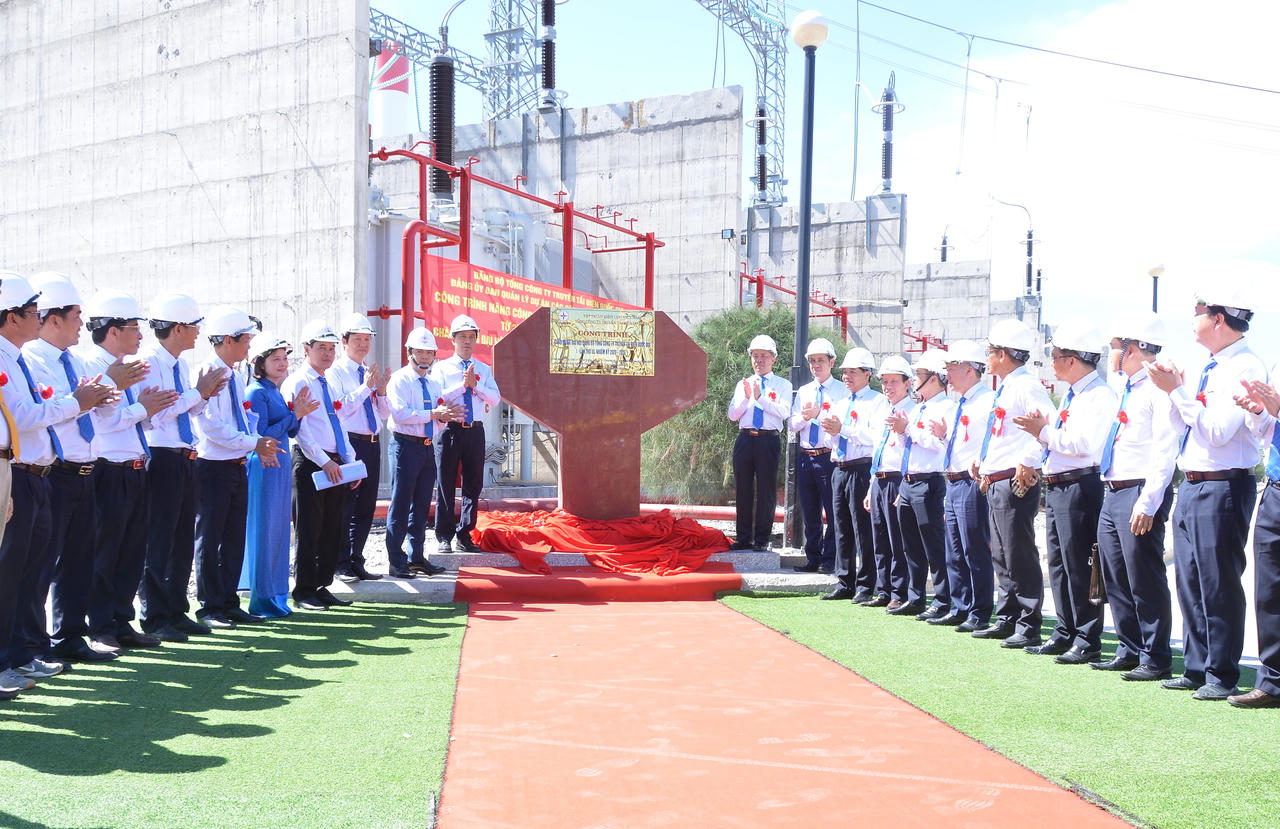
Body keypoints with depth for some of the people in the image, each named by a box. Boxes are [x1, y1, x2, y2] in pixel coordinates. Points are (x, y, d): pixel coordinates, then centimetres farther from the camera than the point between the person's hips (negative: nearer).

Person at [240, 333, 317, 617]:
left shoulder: (276, 391, 15)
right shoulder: (256, 392, -11)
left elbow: (291, 432, 16)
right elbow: (261, 434, -17)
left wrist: (298, 411, 0)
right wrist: (295, 414, -14)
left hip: (280, 465, 9)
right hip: (263, 466, -9)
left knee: (279, 527, 12)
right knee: (263, 528, -4)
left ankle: (274, 594, 20)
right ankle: (262, 599, 2)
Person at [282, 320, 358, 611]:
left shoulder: (329, 384, 18)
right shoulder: (297, 383, -6)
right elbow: (300, 429, -13)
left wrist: (351, 461, 11)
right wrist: (324, 461, -17)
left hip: (336, 465, 8)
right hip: (311, 464, -8)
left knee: (332, 529, 10)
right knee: (309, 529, -2)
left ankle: (322, 587, 18)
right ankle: (304, 592, 6)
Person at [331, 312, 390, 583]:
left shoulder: (370, 373, 15)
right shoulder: (336, 372, -4)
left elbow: (383, 414, 15)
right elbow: (339, 410, -15)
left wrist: (381, 391, -2)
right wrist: (366, 387, -18)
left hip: (372, 445, 7)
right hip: (348, 443, -7)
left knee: (366, 507, 10)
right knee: (344, 507, -1)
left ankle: (356, 563, 20)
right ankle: (342, 565, 7)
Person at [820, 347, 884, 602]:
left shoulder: (877, 401, -4)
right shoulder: (842, 403, 20)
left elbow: (877, 437, -18)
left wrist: (843, 429, -19)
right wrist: (831, 430, -2)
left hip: (862, 469, -8)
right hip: (839, 468, 8)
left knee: (863, 530, -4)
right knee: (842, 528, 11)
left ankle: (865, 587, 2)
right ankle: (845, 584, 19)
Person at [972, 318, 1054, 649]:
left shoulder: (1026, 386, -13)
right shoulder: (1004, 388, 18)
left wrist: (1028, 462, -25)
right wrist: (982, 460, 16)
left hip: (1015, 483, -11)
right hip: (995, 483, 11)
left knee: (1020, 557, -5)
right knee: (1001, 557, 16)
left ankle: (1028, 628, 0)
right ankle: (1006, 620, 25)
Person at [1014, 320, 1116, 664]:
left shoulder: (1099, 395, -13)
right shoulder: (1072, 395, 18)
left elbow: (1083, 443, -23)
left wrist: (1044, 432, -14)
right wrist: (1043, 429, 4)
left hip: (1080, 487, -10)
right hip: (1055, 487, 10)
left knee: (1079, 566, -5)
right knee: (1059, 563, 14)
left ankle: (1087, 642, 1)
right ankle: (1065, 634, 23)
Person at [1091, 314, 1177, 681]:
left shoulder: (1158, 388, -13)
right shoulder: (1124, 387, 17)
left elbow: (1165, 451, -19)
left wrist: (1147, 503, -23)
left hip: (1139, 493, -10)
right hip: (1112, 493, 10)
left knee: (1144, 580, -4)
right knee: (1116, 579, 14)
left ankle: (1155, 660, 5)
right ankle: (1128, 651, 24)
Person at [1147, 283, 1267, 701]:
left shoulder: (1246, 368, -13)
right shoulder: (1207, 368, 15)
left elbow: (1216, 431, -21)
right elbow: (1181, 426, 18)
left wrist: (1178, 390, -17)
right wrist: (1176, 389, 4)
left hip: (1223, 487, -9)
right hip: (1191, 486, 9)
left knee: (1218, 583, -3)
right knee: (1190, 581, 13)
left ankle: (1222, 676, 7)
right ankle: (1197, 668, 23)